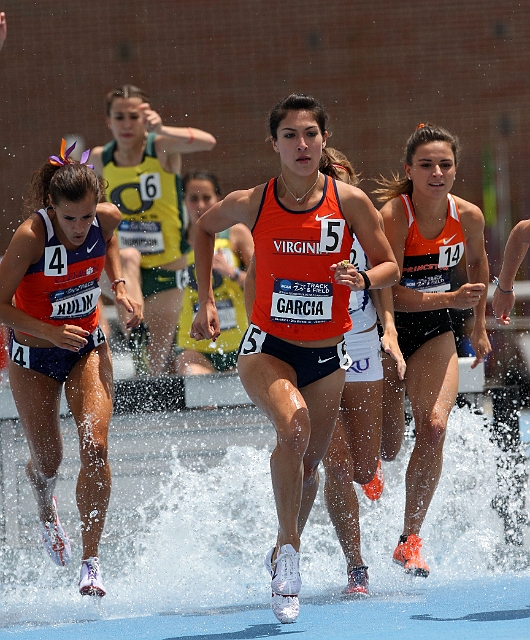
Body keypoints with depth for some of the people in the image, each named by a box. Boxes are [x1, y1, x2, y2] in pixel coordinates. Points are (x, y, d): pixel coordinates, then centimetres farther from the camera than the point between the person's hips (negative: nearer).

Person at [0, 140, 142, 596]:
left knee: (95, 446, -16)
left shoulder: (107, 218, -15)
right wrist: (50, 332, -32)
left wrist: (120, 287, -2)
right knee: (47, 460, 9)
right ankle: (47, 513, 47)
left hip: (87, 346, 2)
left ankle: (91, 559, -8)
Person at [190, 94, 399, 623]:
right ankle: (290, 554, -19)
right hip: (267, 347, -2)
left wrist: (362, 278, -23)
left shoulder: (350, 202, -10)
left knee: (308, 466, 14)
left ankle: (280, 553, 42)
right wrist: (206, 301, 8)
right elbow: (204, 228, 12)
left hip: (326, 356, 2)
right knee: (294, 423, -31)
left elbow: (390, 266, -1)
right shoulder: (251, 203, -9)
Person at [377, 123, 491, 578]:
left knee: (434, 426, -20)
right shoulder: (392, 216, -23)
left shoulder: (469, 217, -8)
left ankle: (410, 540, -11)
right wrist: (452, 299, -36)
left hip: (435, 334, 3)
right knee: (387, 446, 1)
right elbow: (390, 293, -27)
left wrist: (479, 326, 19)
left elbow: (477, 262, 15)